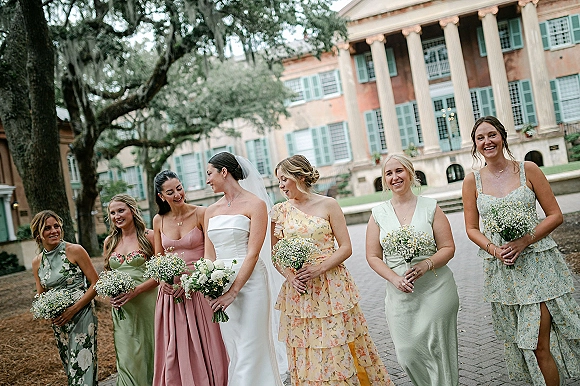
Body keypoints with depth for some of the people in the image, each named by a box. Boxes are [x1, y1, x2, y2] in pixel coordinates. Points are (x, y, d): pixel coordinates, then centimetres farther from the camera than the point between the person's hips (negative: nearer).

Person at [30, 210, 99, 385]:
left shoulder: (75, 251, -8)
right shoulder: (37, 262, 6)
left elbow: (96, 283, -8)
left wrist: (73, 310, -15)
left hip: (82, 317, -5)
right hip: (58, 322, 5)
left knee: (82, 368, -7)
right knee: (70, 367, 15)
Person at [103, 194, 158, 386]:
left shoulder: (148, 236, -4)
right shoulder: (109, 241, 10)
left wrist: (136, 290, -17)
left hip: (147, 304, -4)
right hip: (122, 309, 4)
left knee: (149, 353, 5)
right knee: (128, 360, 4)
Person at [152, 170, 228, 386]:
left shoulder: (200, 214, -7)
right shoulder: (159, 220, 6)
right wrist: (162, 280, -4)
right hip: (171, 291, 4)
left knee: (203, 346, 2)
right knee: (174, 349, 8)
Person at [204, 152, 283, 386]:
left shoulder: (254, 205, -6)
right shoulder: (211, 211, 12)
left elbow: (253, 252, -13)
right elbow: (209, 255, 9)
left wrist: (234, 291, -19)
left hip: (249, 281, -6)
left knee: (250, 350, -2)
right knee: (233, 350, 12)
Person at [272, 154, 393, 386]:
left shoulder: (328, 205, -3)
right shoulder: (280, 211, 4)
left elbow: (346, 248, -4)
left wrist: (319, 268, -16)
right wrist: (289, 275, -11)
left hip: (332, 287, -2)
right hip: (298, 291, 2)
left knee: (340, 348, 4)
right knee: (306, 353, 9)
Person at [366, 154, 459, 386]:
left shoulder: (430, 207, 1)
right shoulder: (378, 214, 4)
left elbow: (448, 248, 0)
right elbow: (373, 256, 3)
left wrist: (426, 265, -18)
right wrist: (395, 279, -13)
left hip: (436, 290, -1)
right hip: (400, 294, 2)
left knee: (438, 349, 2)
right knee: (407, 353, 2)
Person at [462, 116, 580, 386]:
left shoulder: (528, 170, -2)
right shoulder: (472, 181, 3)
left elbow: (555, 215, 0)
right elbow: (472, 228, 7)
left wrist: (525, 241, -14)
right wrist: (494, 249, -11)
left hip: (536, 264, -2)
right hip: (500, 269, 2)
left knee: (540, 345, -5)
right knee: (518, 341, 13)